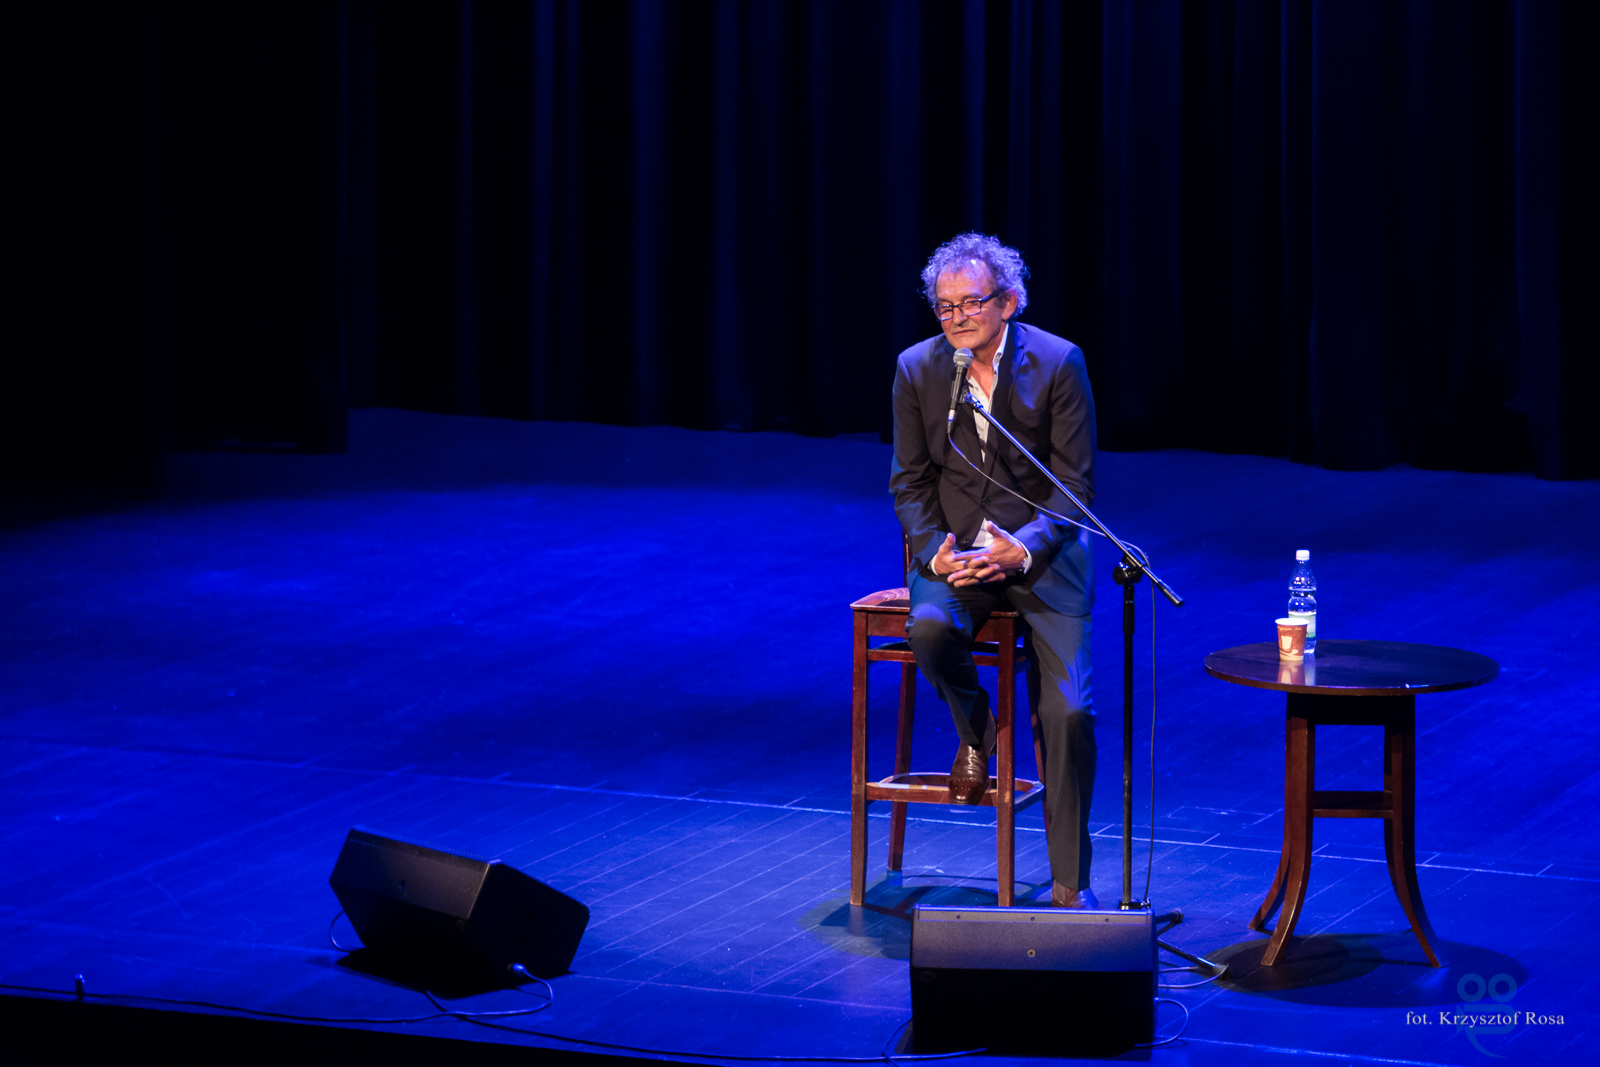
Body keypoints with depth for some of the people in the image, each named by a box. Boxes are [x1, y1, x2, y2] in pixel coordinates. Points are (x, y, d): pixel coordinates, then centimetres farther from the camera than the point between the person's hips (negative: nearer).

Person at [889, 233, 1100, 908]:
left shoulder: (1059, 363, -9)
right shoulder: (917, 369, -1)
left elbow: (1075, 485, -7)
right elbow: (910, 483, 4)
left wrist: (1024, 549, -23)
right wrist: (936, 551, -15)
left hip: (1041, 549, -2)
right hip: (955, 545, 2)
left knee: (1068, 713, -16)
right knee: (931, 627, -33)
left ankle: (1069, 885, -3)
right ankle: (975, 733, 1)